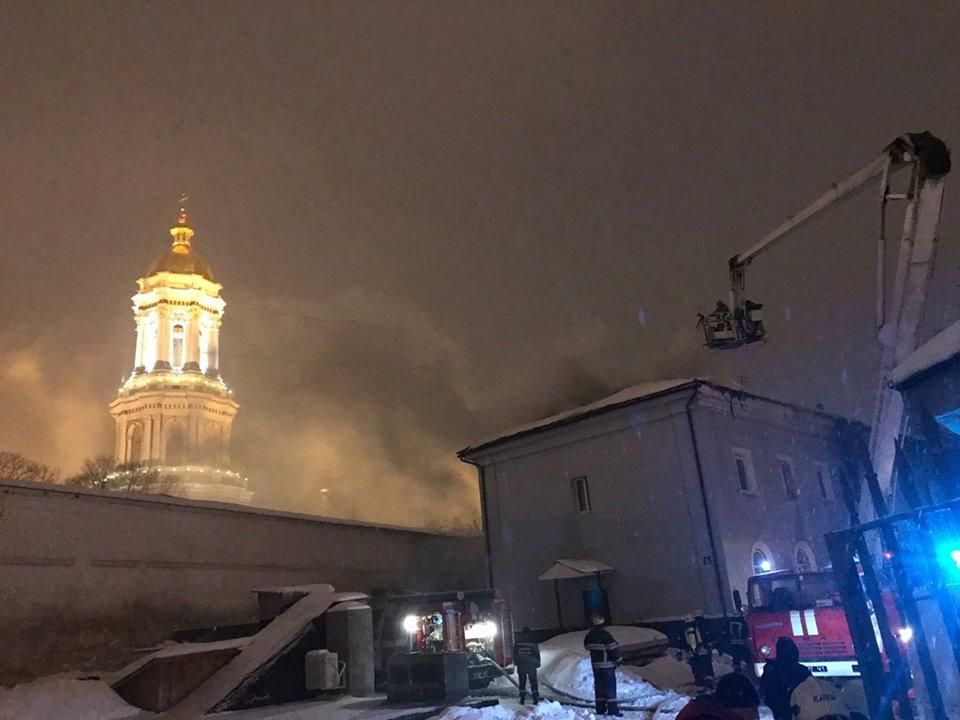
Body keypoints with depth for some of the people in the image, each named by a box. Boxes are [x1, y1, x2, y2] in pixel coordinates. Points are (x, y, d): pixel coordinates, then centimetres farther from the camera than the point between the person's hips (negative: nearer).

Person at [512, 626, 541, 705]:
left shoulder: (518, 642, 1)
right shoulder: (533, 641, -4)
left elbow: (514, 653, 6)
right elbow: (537, 653, 0)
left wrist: (515, 662, 16)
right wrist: (537, 663, 8)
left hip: (521, 666, 1)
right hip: (531, 665, -1)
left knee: (522, 682, 10)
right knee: (533, 682, 7)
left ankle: (522, 699, 7)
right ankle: (535, 699, 2)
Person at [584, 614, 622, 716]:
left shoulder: (589, 636, 4)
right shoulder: (605, 635, -19)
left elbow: (587, 647, 19)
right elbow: (614, 648, -18)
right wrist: (617, 659, -3)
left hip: (595, 665, 6)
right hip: (607, 665, -6)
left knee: (599, 686, 13)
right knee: (610, 687, 0)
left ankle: (600, 709, 17)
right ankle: (612, 710, -1)